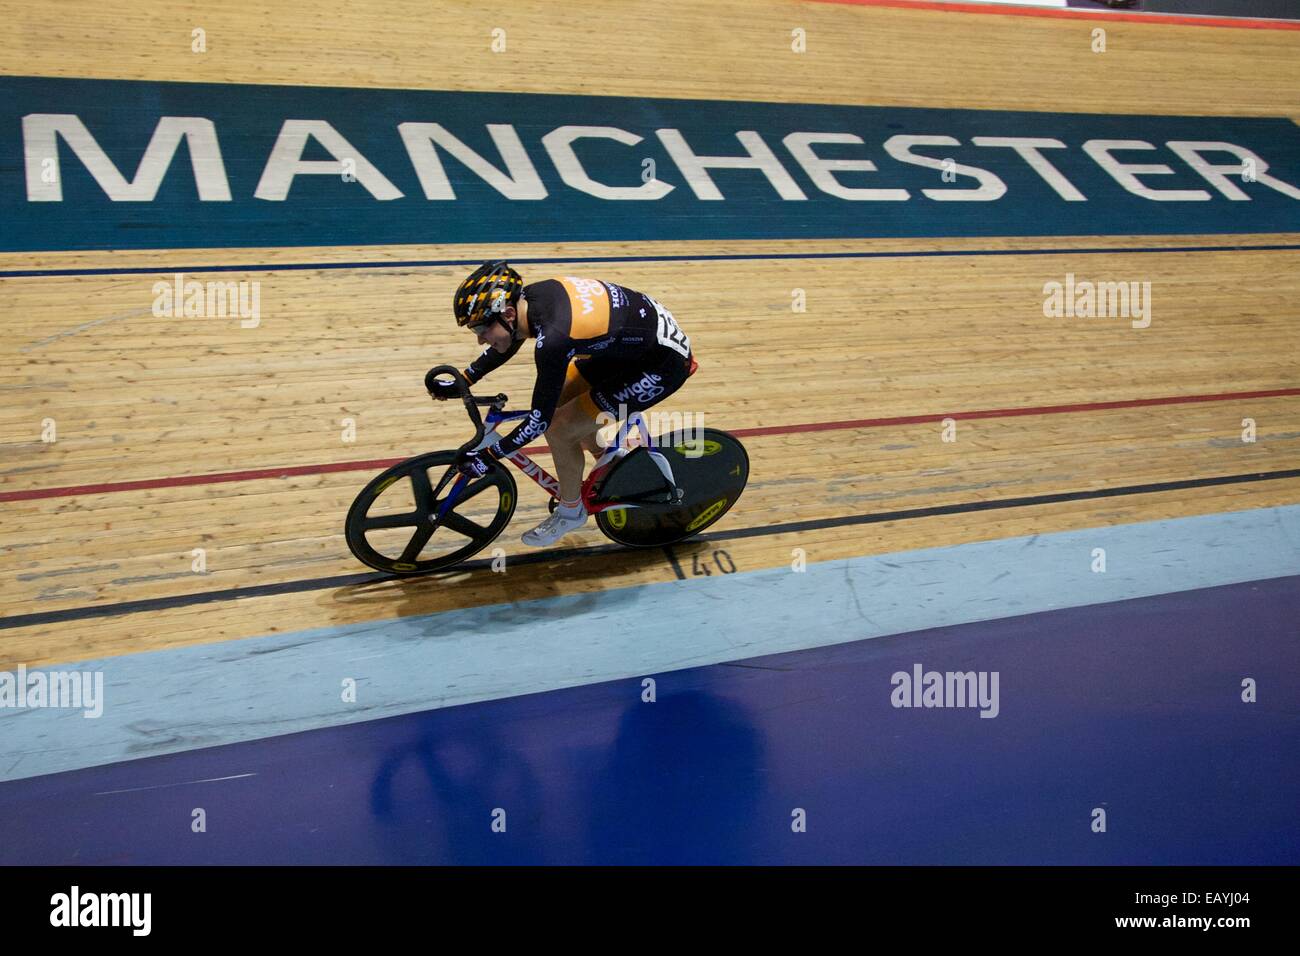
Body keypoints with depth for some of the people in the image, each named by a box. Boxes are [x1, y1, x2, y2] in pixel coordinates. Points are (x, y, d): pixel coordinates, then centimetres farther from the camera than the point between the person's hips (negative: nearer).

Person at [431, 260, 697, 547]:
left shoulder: (553, 337, -33)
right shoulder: (530, 296, -9)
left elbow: (540, 420, -25)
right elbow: (508, 343, 14)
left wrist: (487, 456, -16)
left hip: (662, 364, -8)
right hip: (628, 341, 8)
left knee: (559, 429, -6)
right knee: (557, 402, 12)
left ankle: (570, 512, 18)